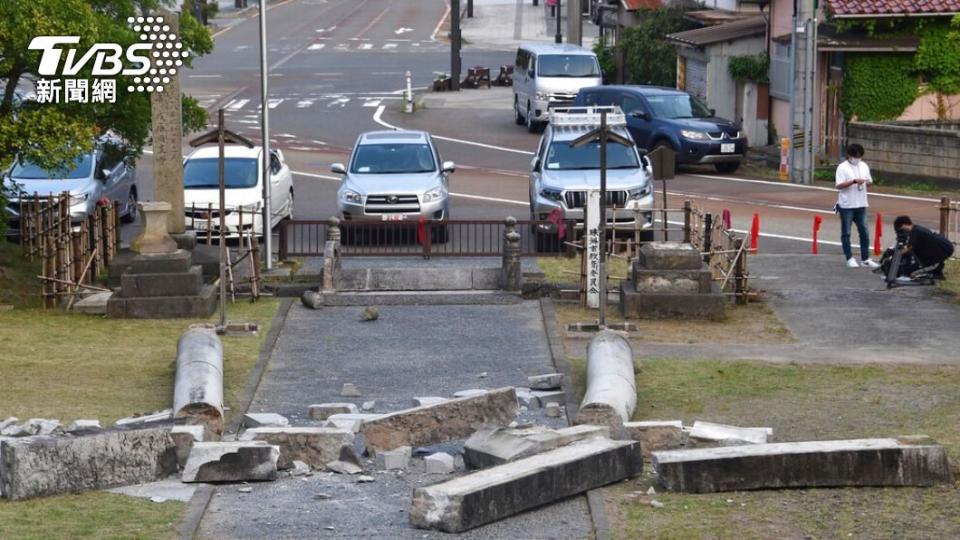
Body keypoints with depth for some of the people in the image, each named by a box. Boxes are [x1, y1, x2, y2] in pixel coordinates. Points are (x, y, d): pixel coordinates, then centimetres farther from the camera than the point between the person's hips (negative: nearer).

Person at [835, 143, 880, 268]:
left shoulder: (864, 166, 10)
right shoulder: (842, 167, -9)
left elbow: (869, 180, 15)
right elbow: (839, 185, -17)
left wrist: (868, 181, -9)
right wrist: (854, 181, -25)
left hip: (861, 204, 5)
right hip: (846, 205, -5)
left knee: (864, 232, 6)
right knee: (846, 233, 3)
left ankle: (865, 259, 12)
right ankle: (849, 259, 11)